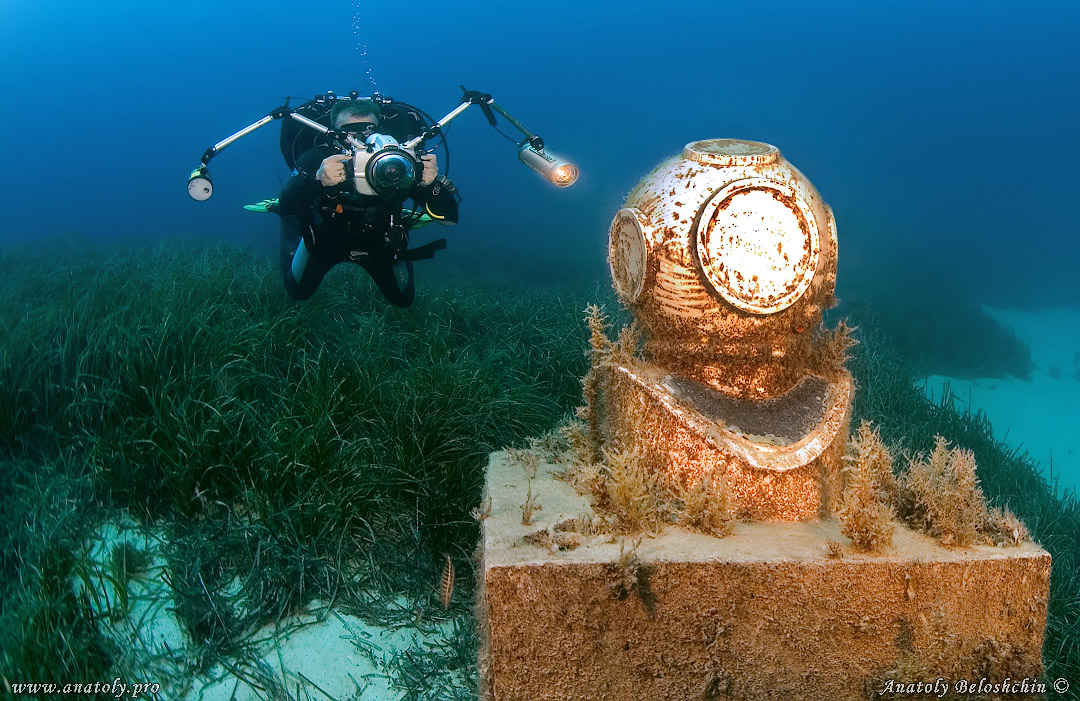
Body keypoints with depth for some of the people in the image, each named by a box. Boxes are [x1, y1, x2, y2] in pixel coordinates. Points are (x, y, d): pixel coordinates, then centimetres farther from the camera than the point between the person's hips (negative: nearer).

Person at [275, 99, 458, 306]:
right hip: (325, 239, -1)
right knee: (298, 292, 18)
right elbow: (285, 206, -47)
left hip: (379, 242, 1)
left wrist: (431, 184, -57)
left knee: (403, 299, 18)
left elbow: (448, 216, -36)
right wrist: (318, 180, -66)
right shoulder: (318, 158, -34)